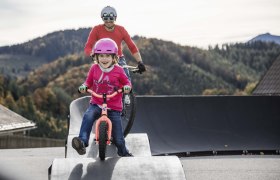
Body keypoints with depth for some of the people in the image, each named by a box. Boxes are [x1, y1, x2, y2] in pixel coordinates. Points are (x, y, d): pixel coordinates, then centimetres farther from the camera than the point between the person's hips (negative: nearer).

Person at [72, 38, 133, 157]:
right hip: (96, 104, 1)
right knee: (88, 116, -35)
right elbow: (88, 82, 9)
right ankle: (82, 142, -37)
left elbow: (126, 82, 6)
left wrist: (127, 87, -18)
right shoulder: (94, 68, -1)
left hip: (114, 108, -1)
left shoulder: (118, 70, -6)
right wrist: (84, 87, -14)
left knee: (118, 138, 3)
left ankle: (124, 153, 32)